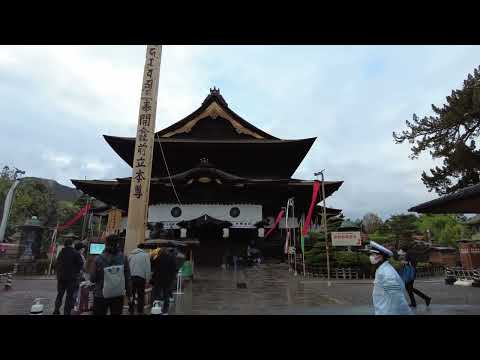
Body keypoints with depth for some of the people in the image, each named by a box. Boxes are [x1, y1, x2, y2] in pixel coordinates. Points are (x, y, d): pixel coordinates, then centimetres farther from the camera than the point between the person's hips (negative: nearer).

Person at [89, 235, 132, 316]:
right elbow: (128, 278, -8)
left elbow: (92, 279, -7)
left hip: (101, 295, 0)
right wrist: (129, 292, 3)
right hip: (118, 295, 1)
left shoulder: (99, 259, -14)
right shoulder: (123, 258, -12)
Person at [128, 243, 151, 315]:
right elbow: (148, 268, -7)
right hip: (140, 278, -4)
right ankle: (140, 311, 12)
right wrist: (147, 279, -2)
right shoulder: (145, 255, -4)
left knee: (132, 295, 17)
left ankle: (131, 310, 24)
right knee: (141, 296, 7)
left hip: (131, 277, 4)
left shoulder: (130, 255, 10)